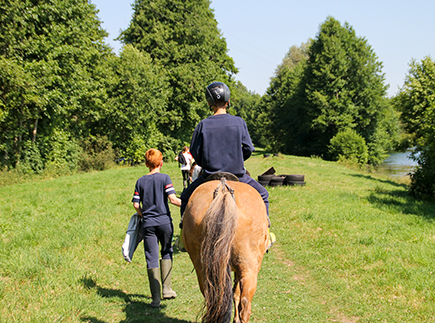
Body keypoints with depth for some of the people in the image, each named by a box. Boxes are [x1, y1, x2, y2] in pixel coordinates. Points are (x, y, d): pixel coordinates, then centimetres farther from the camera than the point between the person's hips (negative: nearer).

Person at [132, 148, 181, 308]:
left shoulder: (140, 181, 5)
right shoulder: (164, 178, -4)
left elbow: (136, 205, 1)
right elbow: (173, 199, -13)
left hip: (148, 223, 2)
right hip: (164, 221, -2)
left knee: (151, 258, 2)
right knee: (167, 253, 18)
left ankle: (156, 298, 1)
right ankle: (166, 289, 17)